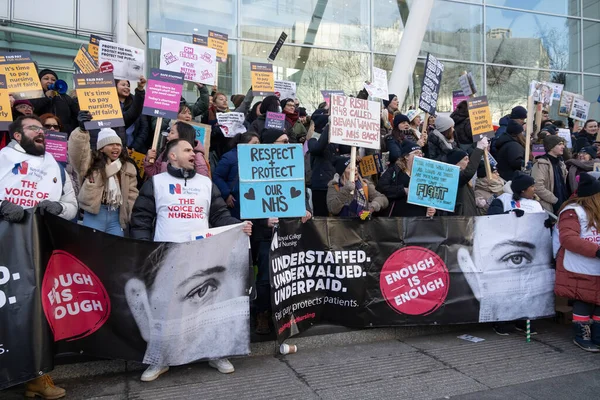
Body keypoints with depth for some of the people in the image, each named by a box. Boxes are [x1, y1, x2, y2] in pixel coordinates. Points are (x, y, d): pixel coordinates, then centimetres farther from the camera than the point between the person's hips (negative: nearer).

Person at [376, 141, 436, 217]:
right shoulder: (394, 171, 5)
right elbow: (380, 187, -9)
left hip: (420, 217, 2)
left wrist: (432, 208, -7)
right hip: (396, 216, -2)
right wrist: (404, 191, -14)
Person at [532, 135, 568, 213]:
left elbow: (563, 185, 23)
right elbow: (538, 187, -22)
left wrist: (566, 200, 8)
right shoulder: (541, 164, -12)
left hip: (562, 206, 8)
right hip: (548, 208, -8)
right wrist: (556, 200, -17)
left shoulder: (560, 163, 15)